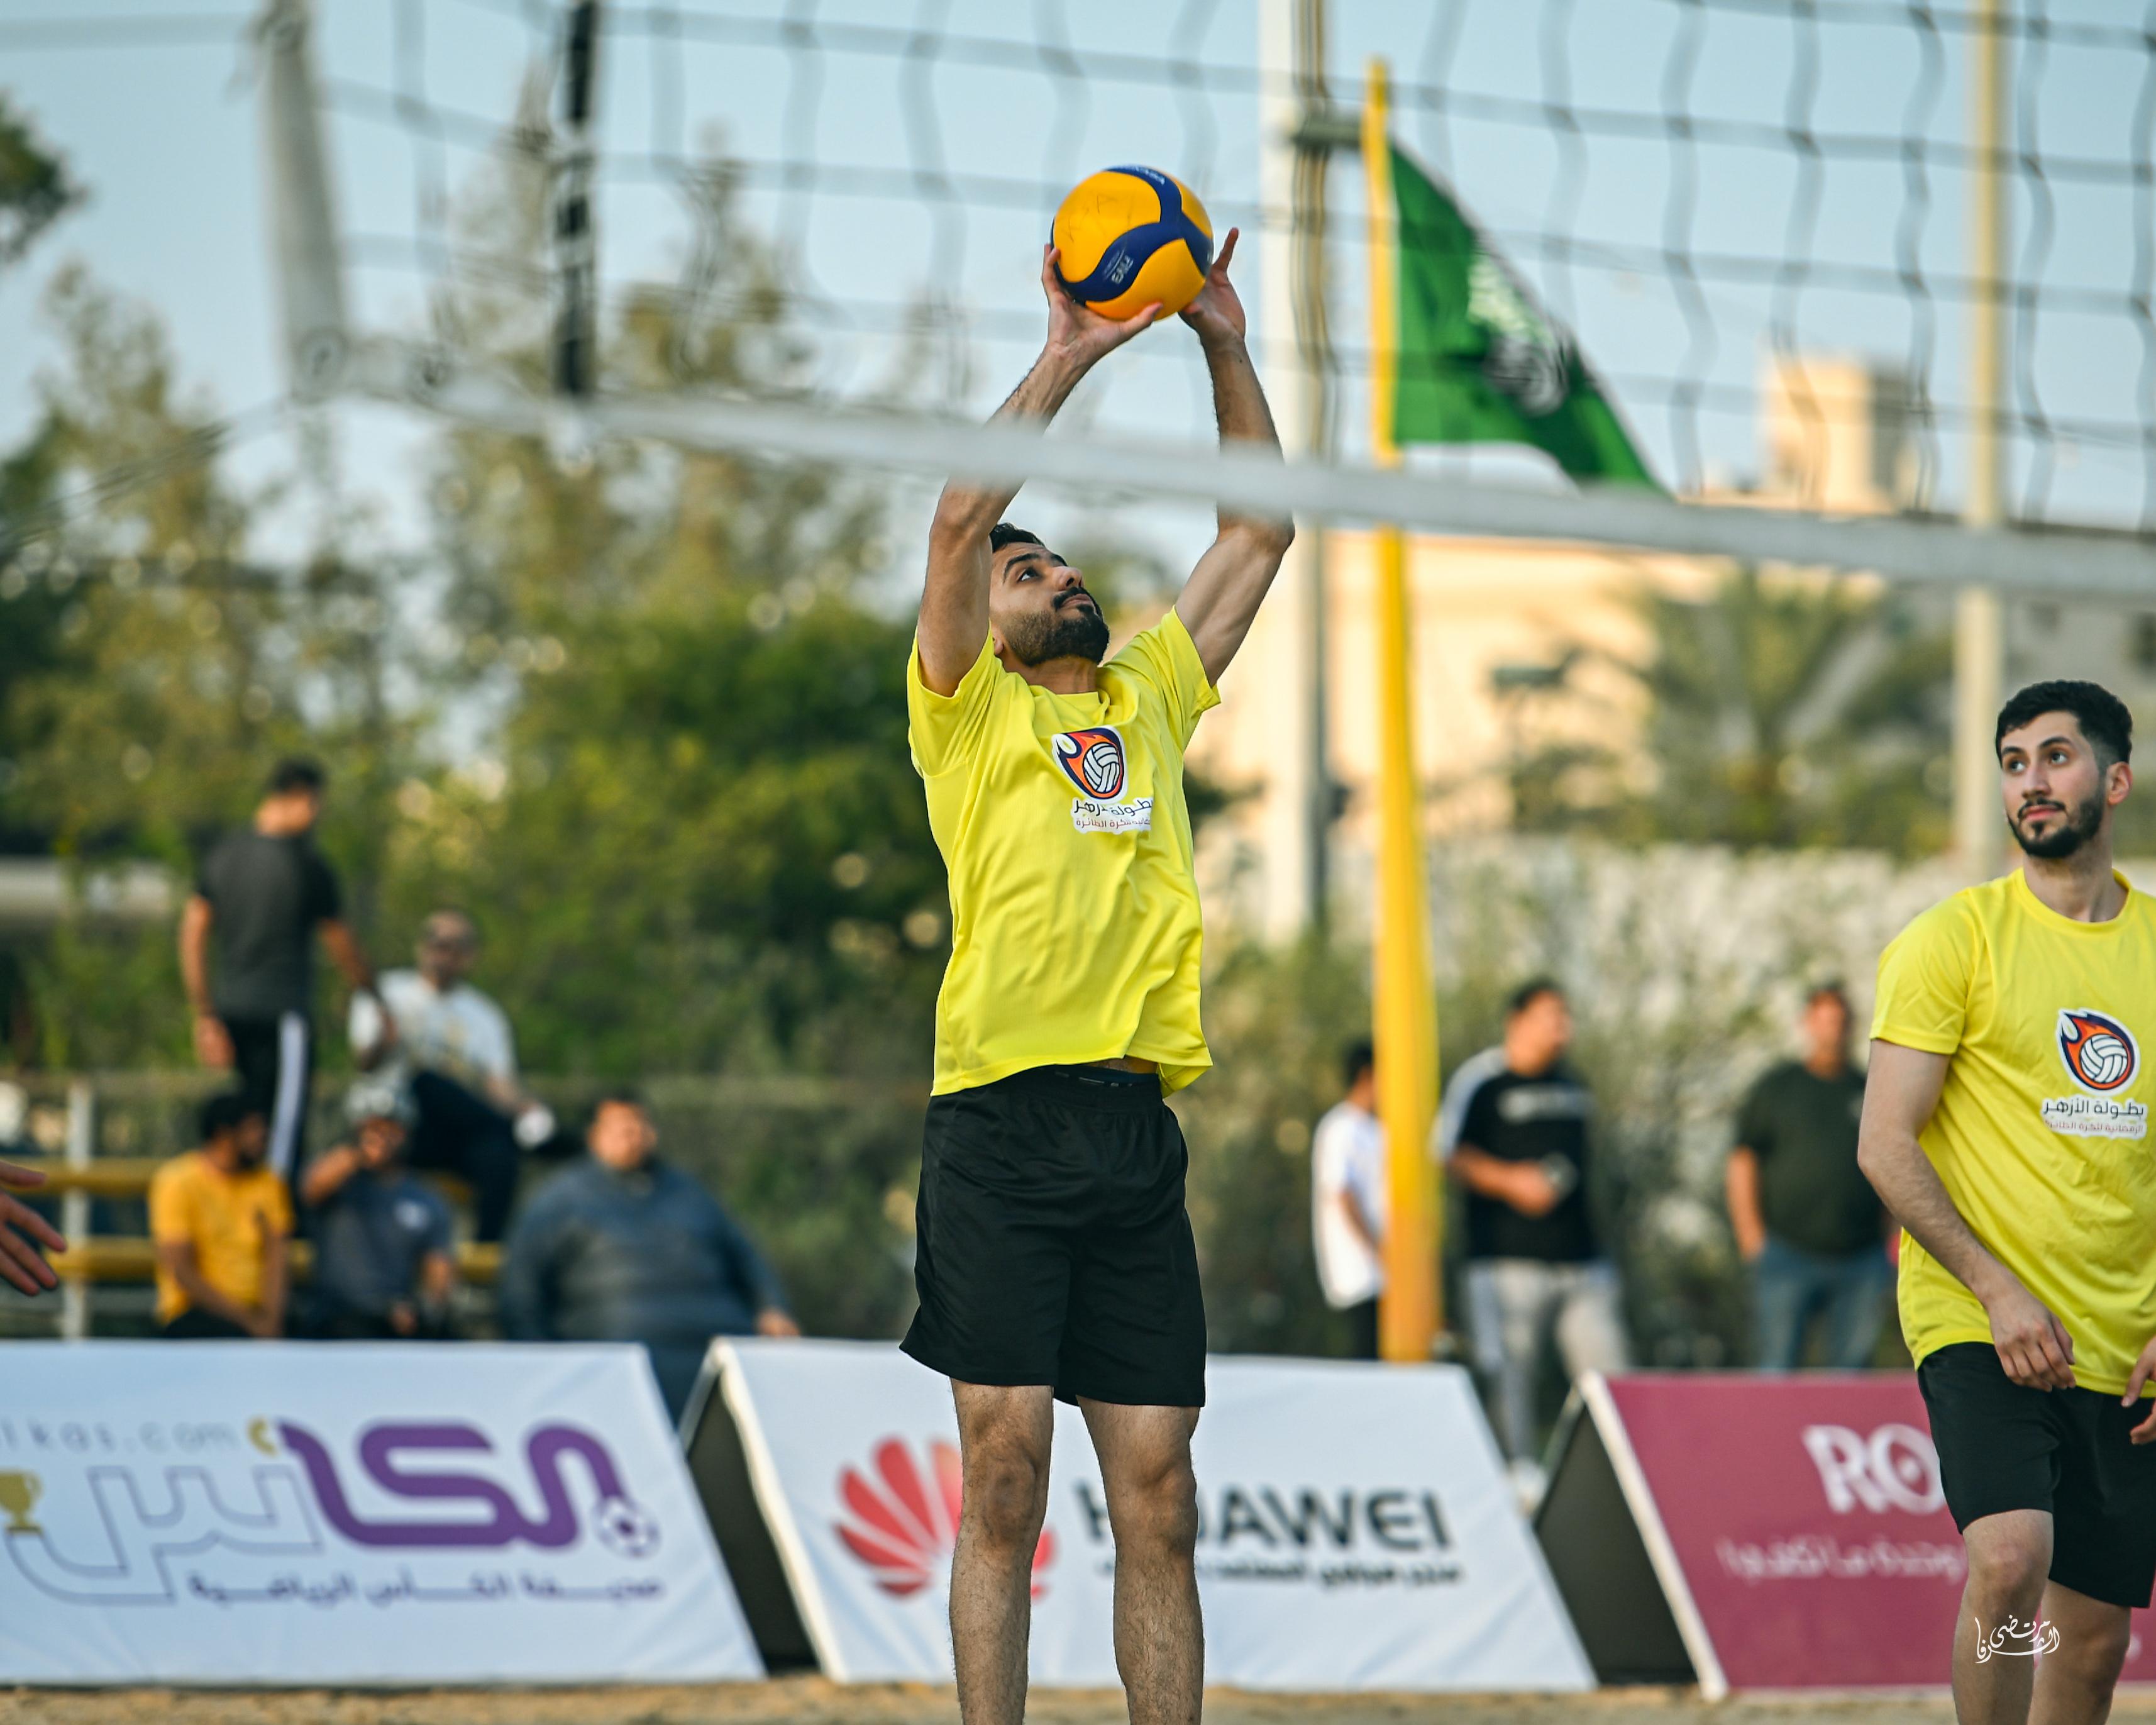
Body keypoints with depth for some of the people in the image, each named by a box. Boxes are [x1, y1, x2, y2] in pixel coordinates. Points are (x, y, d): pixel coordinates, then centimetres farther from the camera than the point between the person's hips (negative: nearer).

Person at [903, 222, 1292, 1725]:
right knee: (1005, 1471, -7)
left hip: (1139, 1135, 4)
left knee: (1157, 1494, 2)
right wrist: (1068, 359, -4)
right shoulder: (970, 711, 8)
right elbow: (961, 518, -6)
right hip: (1002, 1125, -4)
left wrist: (1226, 348, 17)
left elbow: (1260, 532, 23)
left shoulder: (1149, 697, 21)